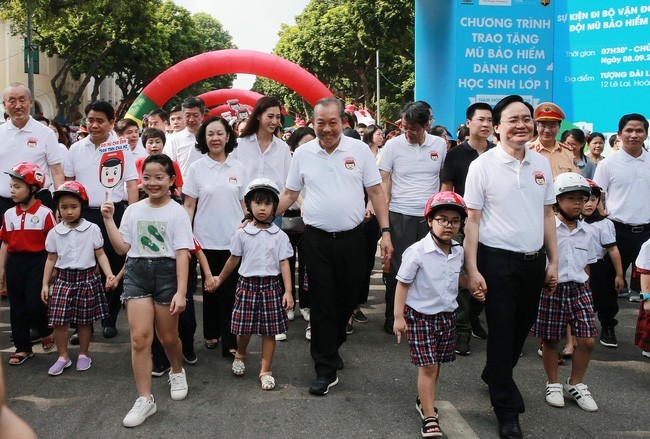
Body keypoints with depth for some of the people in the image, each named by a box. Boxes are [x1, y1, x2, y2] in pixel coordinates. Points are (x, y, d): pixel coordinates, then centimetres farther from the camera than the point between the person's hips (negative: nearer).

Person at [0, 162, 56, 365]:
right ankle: (22, 347, 20)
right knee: (17, 307, 9)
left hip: (37, 261, -5)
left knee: (34, 304, -9)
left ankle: (46, 332, 21)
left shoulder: (44, 213, -7)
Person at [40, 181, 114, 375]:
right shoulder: (55, 233, 3)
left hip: (87, 278, -1)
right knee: (58, 320, -2)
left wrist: (109, 274, -13)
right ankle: (63, 357, 15)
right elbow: (51, 259, 9)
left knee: (84, 320, 8)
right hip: (63, 279, 2)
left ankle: (83, 354, 25)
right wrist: (45, 284, 6)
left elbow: (100, 254, 1)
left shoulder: (92, 229, -3)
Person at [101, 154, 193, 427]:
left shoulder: (177, 213, -4)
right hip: (137, 273, 2)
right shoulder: (133, 210, 7)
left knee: (168, 337, 11)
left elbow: (182, 254, -8)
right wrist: (108, 220, -2)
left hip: (166, 272, -2)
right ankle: (145, 399, 2)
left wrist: (181, 292, -14)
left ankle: (177, 372, 43)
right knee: (139, 338, -7)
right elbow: (122, 248, 7)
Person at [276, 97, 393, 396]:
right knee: (322, 303, 3)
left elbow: (376, 192, 2)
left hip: (351, 237, 0)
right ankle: (326, 369, 11)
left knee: (347, 299, 11)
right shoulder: (302, 153, 1)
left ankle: (331, 346, 37)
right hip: (317, 239, 0)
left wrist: (385, 232, -4)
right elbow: (289, 195, 8)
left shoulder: (360, 150, -1)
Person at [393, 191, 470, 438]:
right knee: (428, 366, -5)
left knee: (435, 364, 16)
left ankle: (424, 400, 37)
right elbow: (402, 285, -14)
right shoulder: (417, 252, -19)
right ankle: (430, 418, 1)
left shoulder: (458, 253, 0)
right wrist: (398, 317, -14)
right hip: (421, 316, -6)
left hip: (447, 316, 6)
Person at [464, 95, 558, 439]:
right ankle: (507, 409, 16)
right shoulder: (483, 165, -9)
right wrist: (472, 270, -12)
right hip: (498, 260, -5)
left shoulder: (541, 164, 5)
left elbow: (547, 215, 11)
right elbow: (472, 219, -9)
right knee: (501, 332, 2)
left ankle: (494, 375, 44)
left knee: (522, 329, 18)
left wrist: (553, 261, 9)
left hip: (534, 260, 5)